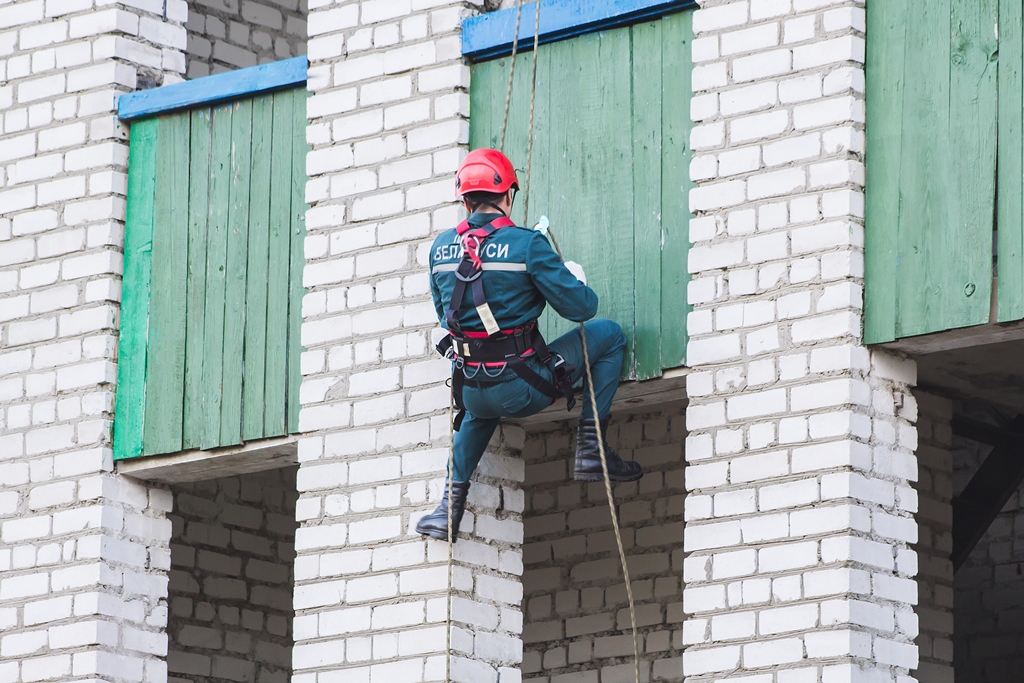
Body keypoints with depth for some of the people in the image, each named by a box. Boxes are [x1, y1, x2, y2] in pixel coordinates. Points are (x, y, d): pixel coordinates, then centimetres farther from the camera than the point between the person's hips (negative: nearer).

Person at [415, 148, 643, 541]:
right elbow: (580, 308, -10)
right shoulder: (527, 244, -12)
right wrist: (577, 280, 13)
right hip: (520, 390, -5)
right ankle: (591, 450, 8)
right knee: (608, 335, 12)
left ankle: (452, 500, 29)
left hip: (470, 391, 5)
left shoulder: (442, 247, 3)